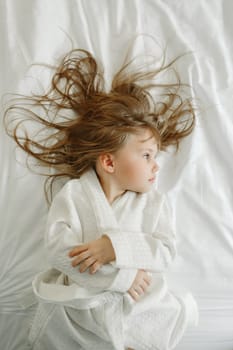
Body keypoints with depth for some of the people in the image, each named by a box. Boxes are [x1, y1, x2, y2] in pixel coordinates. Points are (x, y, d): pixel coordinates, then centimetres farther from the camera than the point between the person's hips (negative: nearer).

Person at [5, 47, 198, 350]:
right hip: (80, 299, -1)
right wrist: (121, 275, -21)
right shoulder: (73, 194, -7)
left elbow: (166, 250, -9)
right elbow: (58, 248, -17)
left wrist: (115, 246, -25)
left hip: (138, 302, 2)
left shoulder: (153, 202, 1)